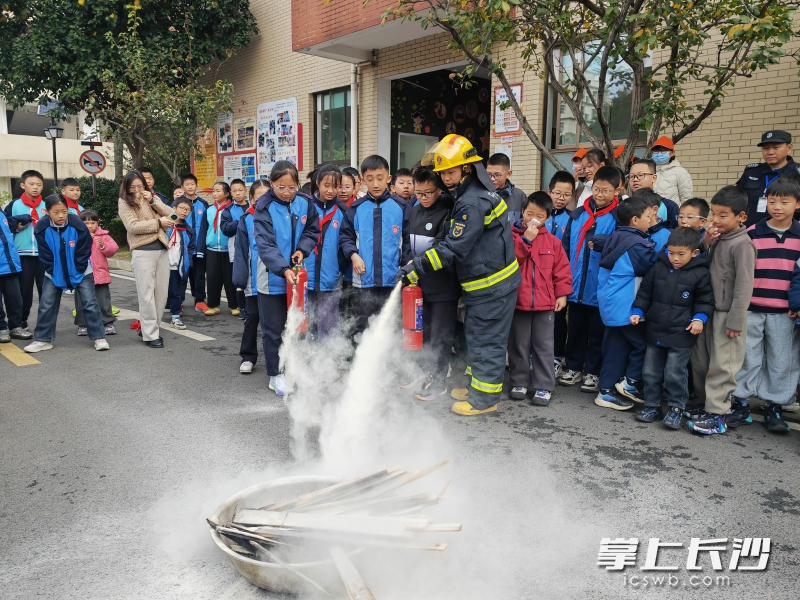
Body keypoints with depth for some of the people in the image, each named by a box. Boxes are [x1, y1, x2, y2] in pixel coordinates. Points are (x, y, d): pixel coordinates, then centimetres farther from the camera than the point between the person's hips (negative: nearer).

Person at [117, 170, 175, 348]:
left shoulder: (151, 198, 18)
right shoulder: (125, 203, 3)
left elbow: (171, 215, 5)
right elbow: (133, 226, -12)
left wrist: (153, 201, -4)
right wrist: (158, 222, -10)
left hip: (162, 249, 5)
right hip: (143, 252, -5)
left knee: (162, 292, 7)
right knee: (147, 294, -4)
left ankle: (149, 327, 21)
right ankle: (150, 334, 1)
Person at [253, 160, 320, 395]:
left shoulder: (305, 203, -2)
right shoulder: (264, 207, -13)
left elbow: (312, 230, 10)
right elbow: (265, 245, -20)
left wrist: (302, 250, -10)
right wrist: (283, 269, -33)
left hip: (298, 275, 4)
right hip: (273, 277, -4)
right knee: (273, 329, 5)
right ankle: (276, 375, 19)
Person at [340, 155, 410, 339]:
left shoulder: (400, 206, 0)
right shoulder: (356, 208, 3)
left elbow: (407, 239, 3)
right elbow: (345, 236, 8)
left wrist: (408, 265, -7)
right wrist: (353, 254, -8)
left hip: (393, 281, -1)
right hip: (362, 282, 1)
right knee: (361, 330, 11)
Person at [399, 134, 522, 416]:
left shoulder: (473, 202, -23)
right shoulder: (469, 193, 9)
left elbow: (454, 247, -26)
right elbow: (455, 241, 18)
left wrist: (417, 266, -23)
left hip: (493, 285, -10)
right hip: (483, 282, 10)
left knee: (485, 339, 0)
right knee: (476, 335, 19)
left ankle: (484, 398, 13)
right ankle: (477, 386, 32)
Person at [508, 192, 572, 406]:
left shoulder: (552, 241, 4)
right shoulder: (512, 235, -2)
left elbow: (562, 268, 6)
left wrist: (562, 293, 0)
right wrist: (525, 239, -18)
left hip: (545, 303, 1)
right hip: (518, 300, -1)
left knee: (544, 346, 7)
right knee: (519, 345, 11)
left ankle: (544, 386, 16)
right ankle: (520, 382, 24)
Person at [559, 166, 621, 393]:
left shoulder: (618, 217, -5)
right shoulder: (578, 214, 6)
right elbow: (566, 247, 9)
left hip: (600, 289, -4)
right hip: (576, 286, 4)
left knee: (596, 333, 9)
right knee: (575, 330, 15)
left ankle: (593, 372, 22)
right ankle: (573, 367, 29)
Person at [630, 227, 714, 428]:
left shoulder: (700, 273, -7)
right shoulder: (658, 267, 2)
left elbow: (705, 299, 2)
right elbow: (645, 292, 10)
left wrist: (700, 318, -12)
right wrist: (637, 312, 2)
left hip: (681, 335, -4)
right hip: (655, 330, 4)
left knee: (675, 373, -1)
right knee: (650, 372, 11)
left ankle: (676, 409, 16)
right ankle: (652, 406, 25)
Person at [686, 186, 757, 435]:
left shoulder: (742, 244, -14)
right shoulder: (717, 241, 10)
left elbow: (744, 285, -17)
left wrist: (735, 321, -18)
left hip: (728, 313, -8)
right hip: (710, 310, 8)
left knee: (721, 365, -3)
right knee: (701, 360, 14)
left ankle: (718, 416, 5)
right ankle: (706, 403, 27)